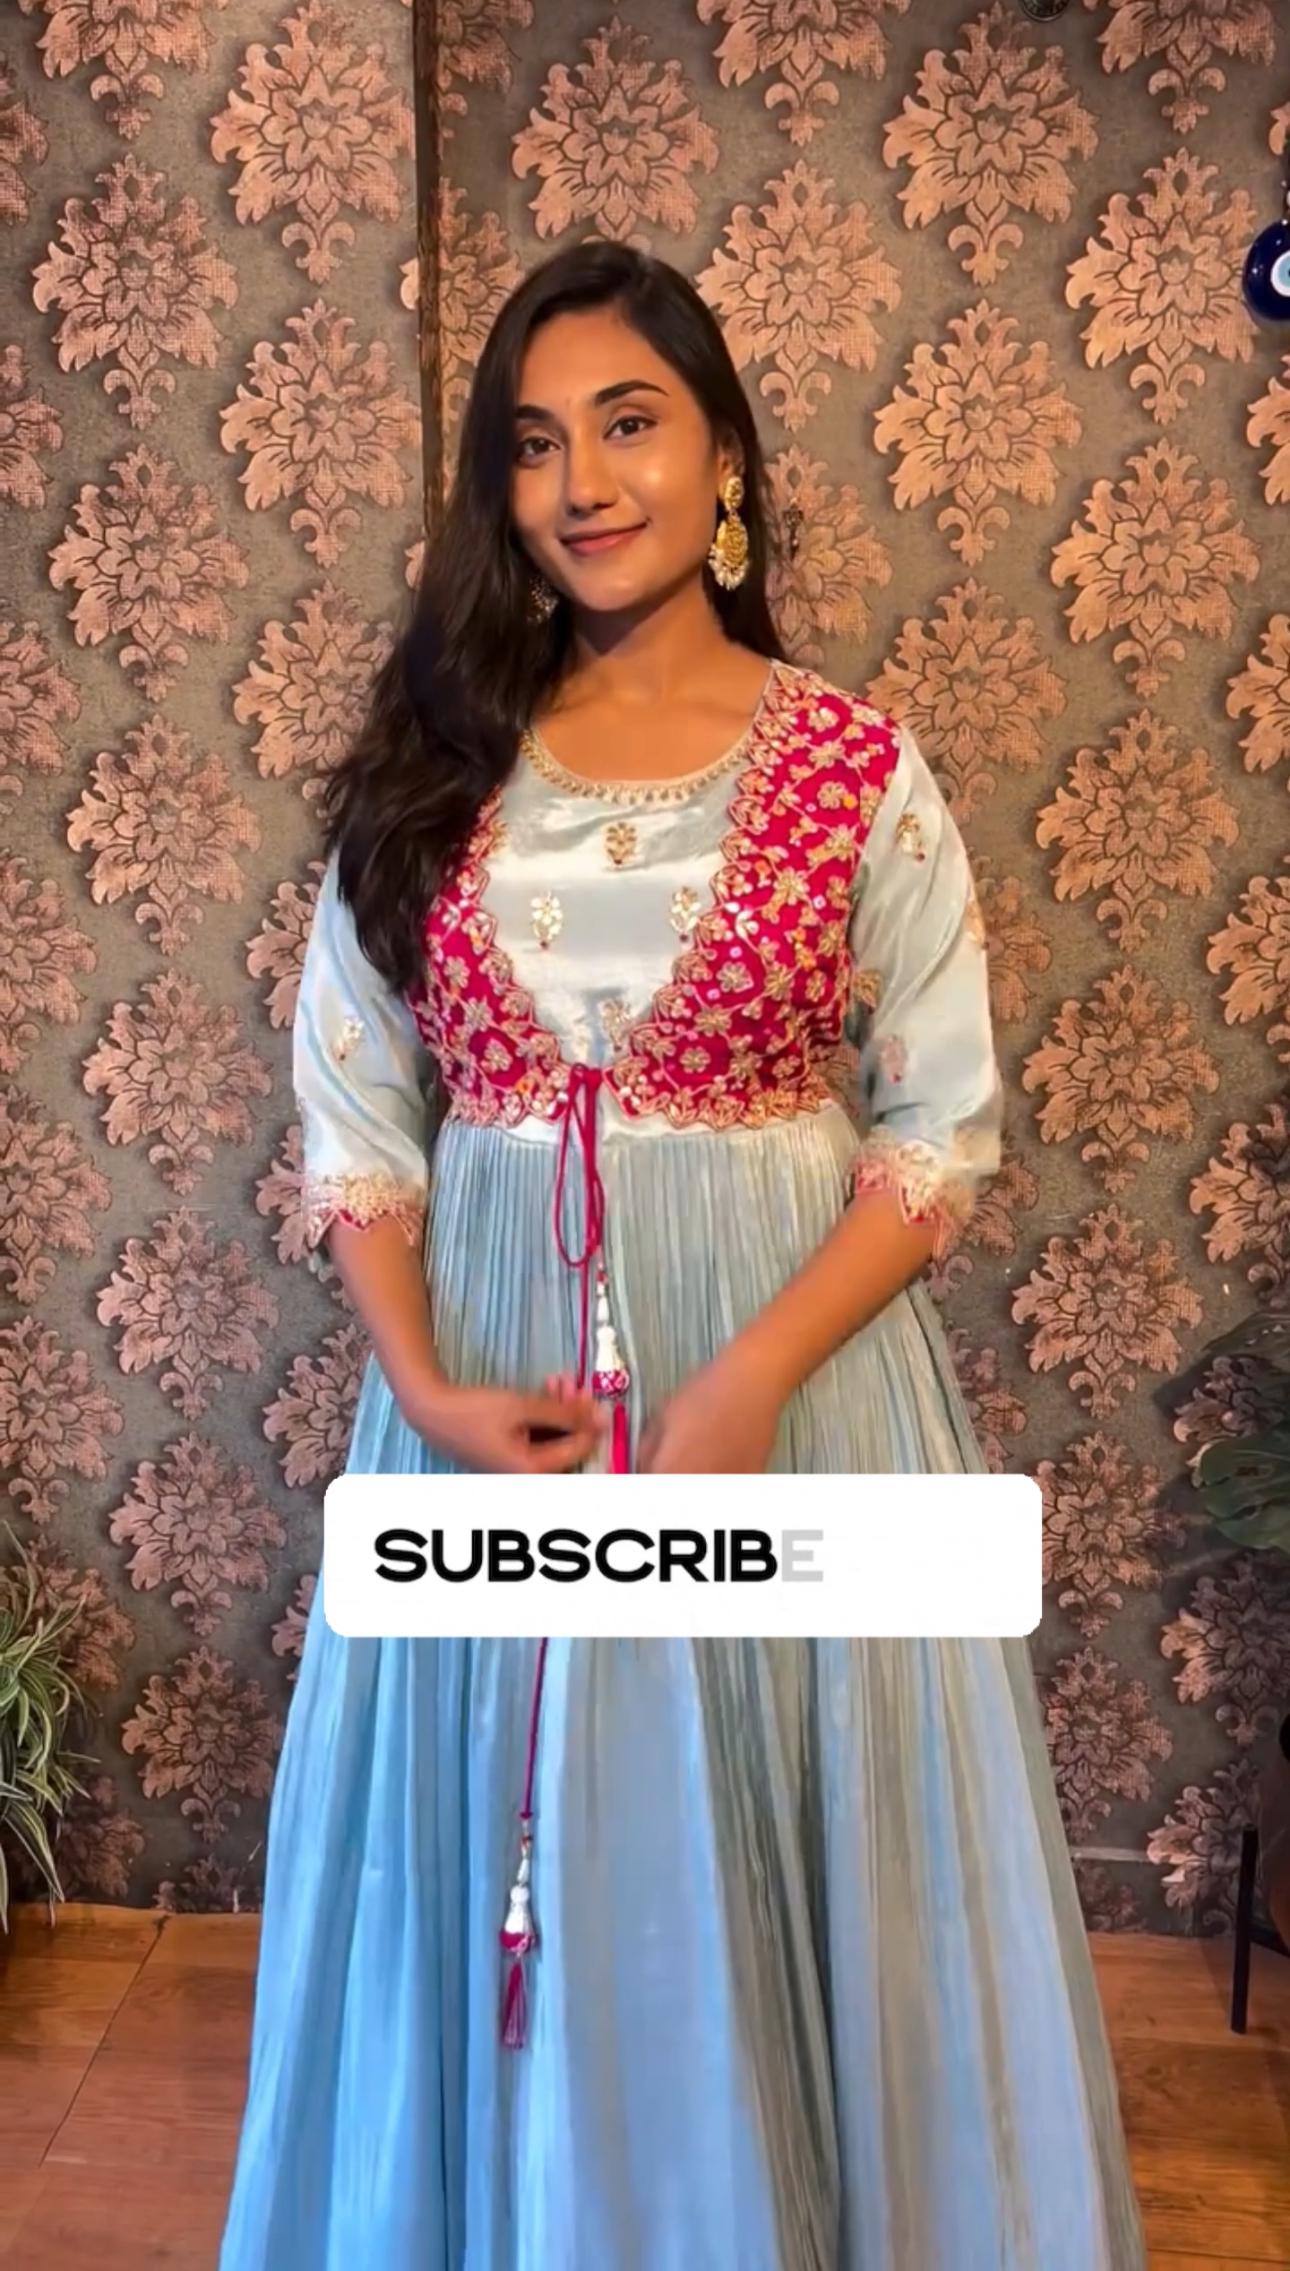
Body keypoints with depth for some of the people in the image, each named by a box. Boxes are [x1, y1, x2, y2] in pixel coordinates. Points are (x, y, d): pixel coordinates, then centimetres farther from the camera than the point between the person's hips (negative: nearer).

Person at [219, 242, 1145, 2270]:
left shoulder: (854, 767, -2)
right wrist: (424, 1383, -9)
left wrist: (755, 1379, -15)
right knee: (510, 1861, 14)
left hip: (790, 1359, -2)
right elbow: (354, 1118, 4)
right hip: (496, 1373, 2)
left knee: (774, 1855, 10)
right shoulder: (432, 761, 4)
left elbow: (944, 1133, -3)